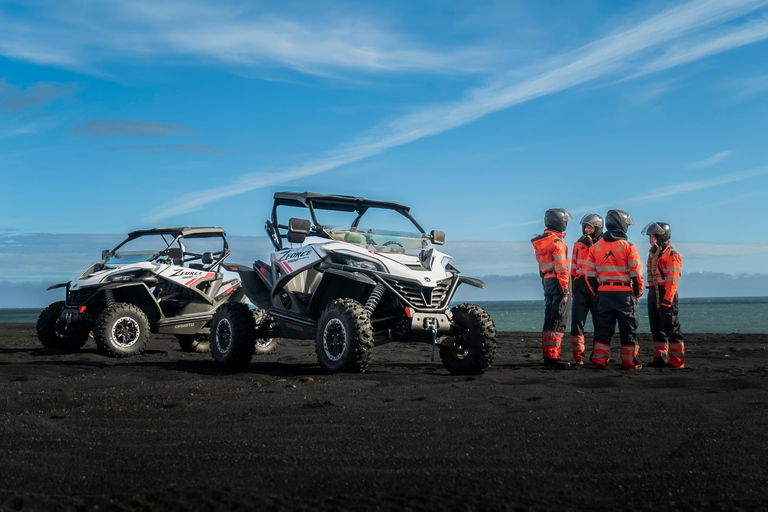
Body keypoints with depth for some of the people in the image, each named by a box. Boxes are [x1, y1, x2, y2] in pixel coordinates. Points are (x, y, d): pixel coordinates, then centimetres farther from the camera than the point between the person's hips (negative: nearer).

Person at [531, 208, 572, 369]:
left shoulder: (540, 242, 14)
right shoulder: (557, 242, -13)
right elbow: (561, 269, -17)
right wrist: (565, 290, -17)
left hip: (546, 282, 9)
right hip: (558, 283, -9)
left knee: (549, 319, 13)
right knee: (558, 321, -8)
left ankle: (547, 354, 16)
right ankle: (553, 356, -13)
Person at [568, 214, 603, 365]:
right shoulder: (578, 244, 13)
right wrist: (572, 286, 13)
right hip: (580, 286, 3)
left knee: (599, 322, 3)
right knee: (577, 321, -4)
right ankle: (578, 356, 0)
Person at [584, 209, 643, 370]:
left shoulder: (595, 247, 5)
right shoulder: (628, 247, -8)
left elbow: (590, 275, 7)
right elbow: (636, 273, -8)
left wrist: (597, 292, 16)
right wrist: (638, 292, 4)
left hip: (604, 294, 4)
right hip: (625, 293, -4)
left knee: (603, 328, 8)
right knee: (628, 329, 4)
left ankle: (599, 361, 6)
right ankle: (629, 362, 7)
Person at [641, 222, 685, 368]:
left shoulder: (672, 255, -8)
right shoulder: (652, 254, 18)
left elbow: (672, 280, -14)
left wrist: (667, 299, -20)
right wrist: (651, 294, 17)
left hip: (666, 294, -8)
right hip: (653, 293, 9)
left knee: (671, 328, -6)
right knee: (657, 328, 10)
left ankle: (677, 360, -3)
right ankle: (660, 357, 16)